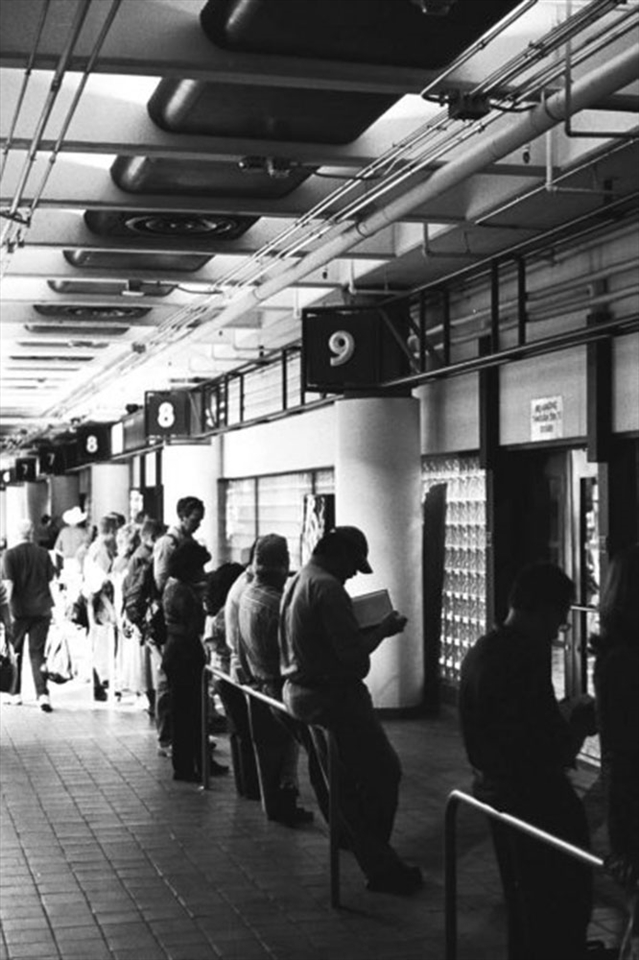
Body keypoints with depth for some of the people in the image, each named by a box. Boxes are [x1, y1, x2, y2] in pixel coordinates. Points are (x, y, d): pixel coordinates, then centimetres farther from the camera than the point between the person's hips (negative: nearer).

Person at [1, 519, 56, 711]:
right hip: (41, 609, 2)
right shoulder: (43, 553, 1)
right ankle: (42, 694, -9)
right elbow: (51, 579, 4)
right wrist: (48, 605, 14)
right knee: (37, 653, 5)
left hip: (19, 609, -2)